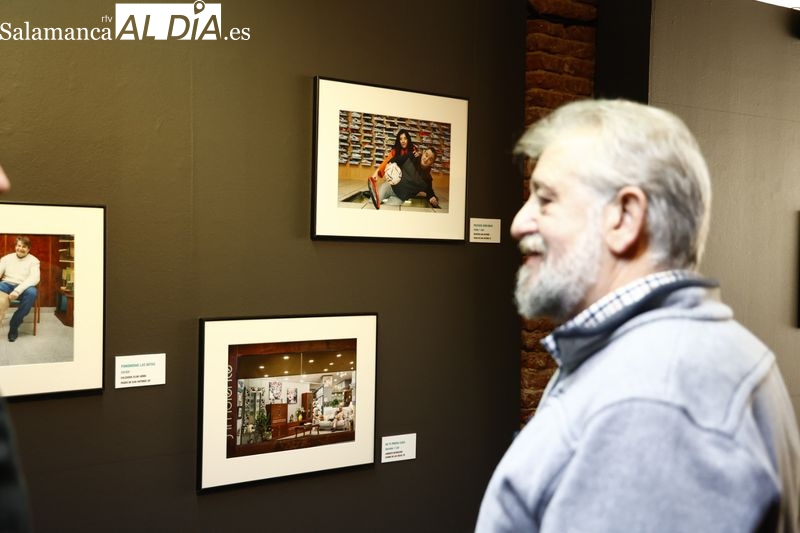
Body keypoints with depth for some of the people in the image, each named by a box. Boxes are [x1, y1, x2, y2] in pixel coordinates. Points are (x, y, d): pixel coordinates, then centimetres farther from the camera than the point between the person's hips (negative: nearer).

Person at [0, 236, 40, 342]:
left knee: (32, 292, -37)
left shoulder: (33, 260, 2)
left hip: (23, 288, -2)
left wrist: (18, 290, -29)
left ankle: (14, 324, -22)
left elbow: (34, 278, -14)